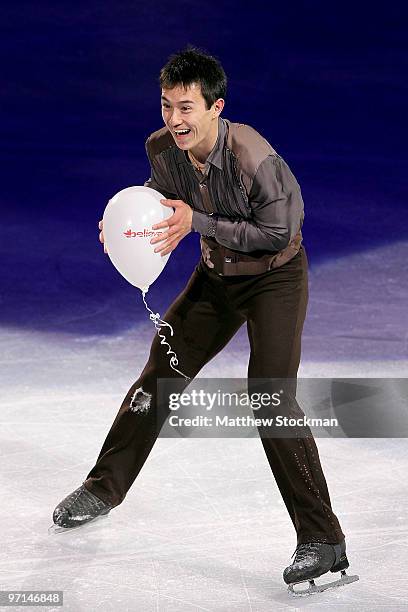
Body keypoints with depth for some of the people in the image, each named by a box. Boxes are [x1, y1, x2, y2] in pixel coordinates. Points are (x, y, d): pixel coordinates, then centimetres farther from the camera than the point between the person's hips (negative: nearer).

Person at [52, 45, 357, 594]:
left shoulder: (255, 159, -33)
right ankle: (104, 489, 30)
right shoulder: (161, 148, -12)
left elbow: (277, 232, -24)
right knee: (160, 372, 11)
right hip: (217, 274, 7)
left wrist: (198, 222, -29)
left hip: (275, 276, -6)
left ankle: (323, 540, -12)